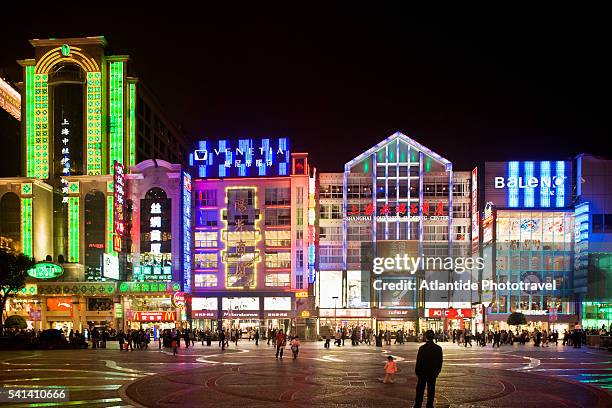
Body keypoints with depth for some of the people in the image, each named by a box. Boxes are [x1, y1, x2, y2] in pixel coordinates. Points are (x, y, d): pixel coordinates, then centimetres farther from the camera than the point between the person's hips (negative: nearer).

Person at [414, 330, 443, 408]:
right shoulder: (438, 348, -8)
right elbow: (440, 362, 0)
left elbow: (418, 361, -10)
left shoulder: (422, 348, -17)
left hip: (422, 372, -2)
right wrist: (437, 372, 12)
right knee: (431, 390, 12)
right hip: (433, 373, 2)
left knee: (420, 390, 10)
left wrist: (417, 371, 2)